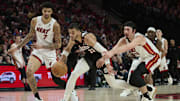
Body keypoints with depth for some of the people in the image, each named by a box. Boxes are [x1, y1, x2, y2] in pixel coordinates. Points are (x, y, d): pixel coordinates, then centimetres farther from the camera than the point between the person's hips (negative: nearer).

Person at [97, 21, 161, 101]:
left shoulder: (139, 38, -33)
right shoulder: (124, 40, -9)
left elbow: (128, 47, -51)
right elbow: (114, 49, -20)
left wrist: (112, 53, -64)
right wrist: (103, 58, -37)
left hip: (153, 57, -9)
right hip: (143, 58, 9)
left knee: (136, 75, -27)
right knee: (132, 80, 3)